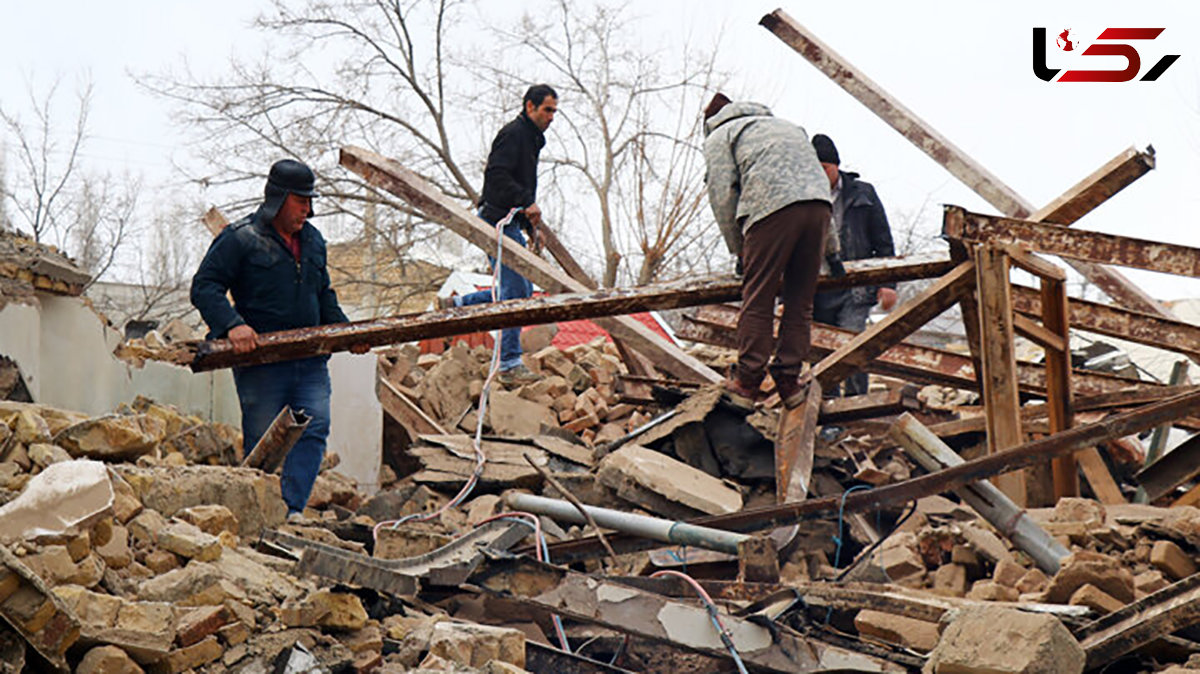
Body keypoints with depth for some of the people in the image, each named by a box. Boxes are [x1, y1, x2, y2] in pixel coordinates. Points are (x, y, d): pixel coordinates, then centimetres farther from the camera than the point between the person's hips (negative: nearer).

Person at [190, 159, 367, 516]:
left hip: (310, 361, 5)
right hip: (260, 362, -5)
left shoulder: (313, 240, 18)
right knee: (260, 444, 0)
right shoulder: (239, 238, -3)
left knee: (315, 429, -11)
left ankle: (290, 510, -12)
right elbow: (204, 287, -7)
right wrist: (231, 325, -22)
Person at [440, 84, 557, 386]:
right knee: (515, 291, -11)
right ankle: (510, 365, -8)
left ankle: (455, 304, 20)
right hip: (498, 222, -10)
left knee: (522, 289, 12)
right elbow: (496, 175, -23)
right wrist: (527, 202, -26)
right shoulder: (513, 134, -10)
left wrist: (531, 224, 19)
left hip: (511, 223, 10)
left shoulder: (531, 139, 22)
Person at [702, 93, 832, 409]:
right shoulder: (787, 125, 38)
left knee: (758, 300, -1)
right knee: (800, 301, 10)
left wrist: (740, 251, 17)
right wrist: (830, 250, 31)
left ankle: (746, 382, 1)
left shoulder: (719, 137, 21)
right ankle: (789, 379, 10)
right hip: (819, 205, 5)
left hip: (771, 206, -5)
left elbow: (722, 196, 8)